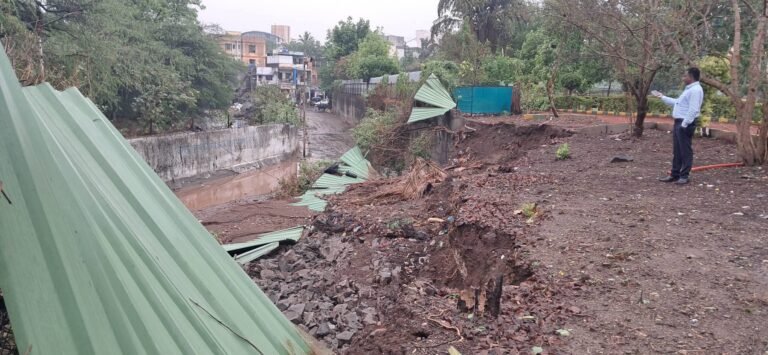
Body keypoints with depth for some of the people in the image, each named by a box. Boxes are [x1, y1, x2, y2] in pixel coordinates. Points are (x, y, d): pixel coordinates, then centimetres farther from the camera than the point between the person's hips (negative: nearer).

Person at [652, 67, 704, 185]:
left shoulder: (695, 90, -14)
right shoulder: (689, 89, 20)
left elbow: (693, 110, -22)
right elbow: (677, 102, 30)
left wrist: (684, 124, -23)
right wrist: (663, 97, 31)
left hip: (686, 124, -11)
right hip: (679, 122, 11)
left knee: (685, 151, -5)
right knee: (677, 151, 13)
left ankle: (685, 176, 0)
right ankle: (675, 174, 19)